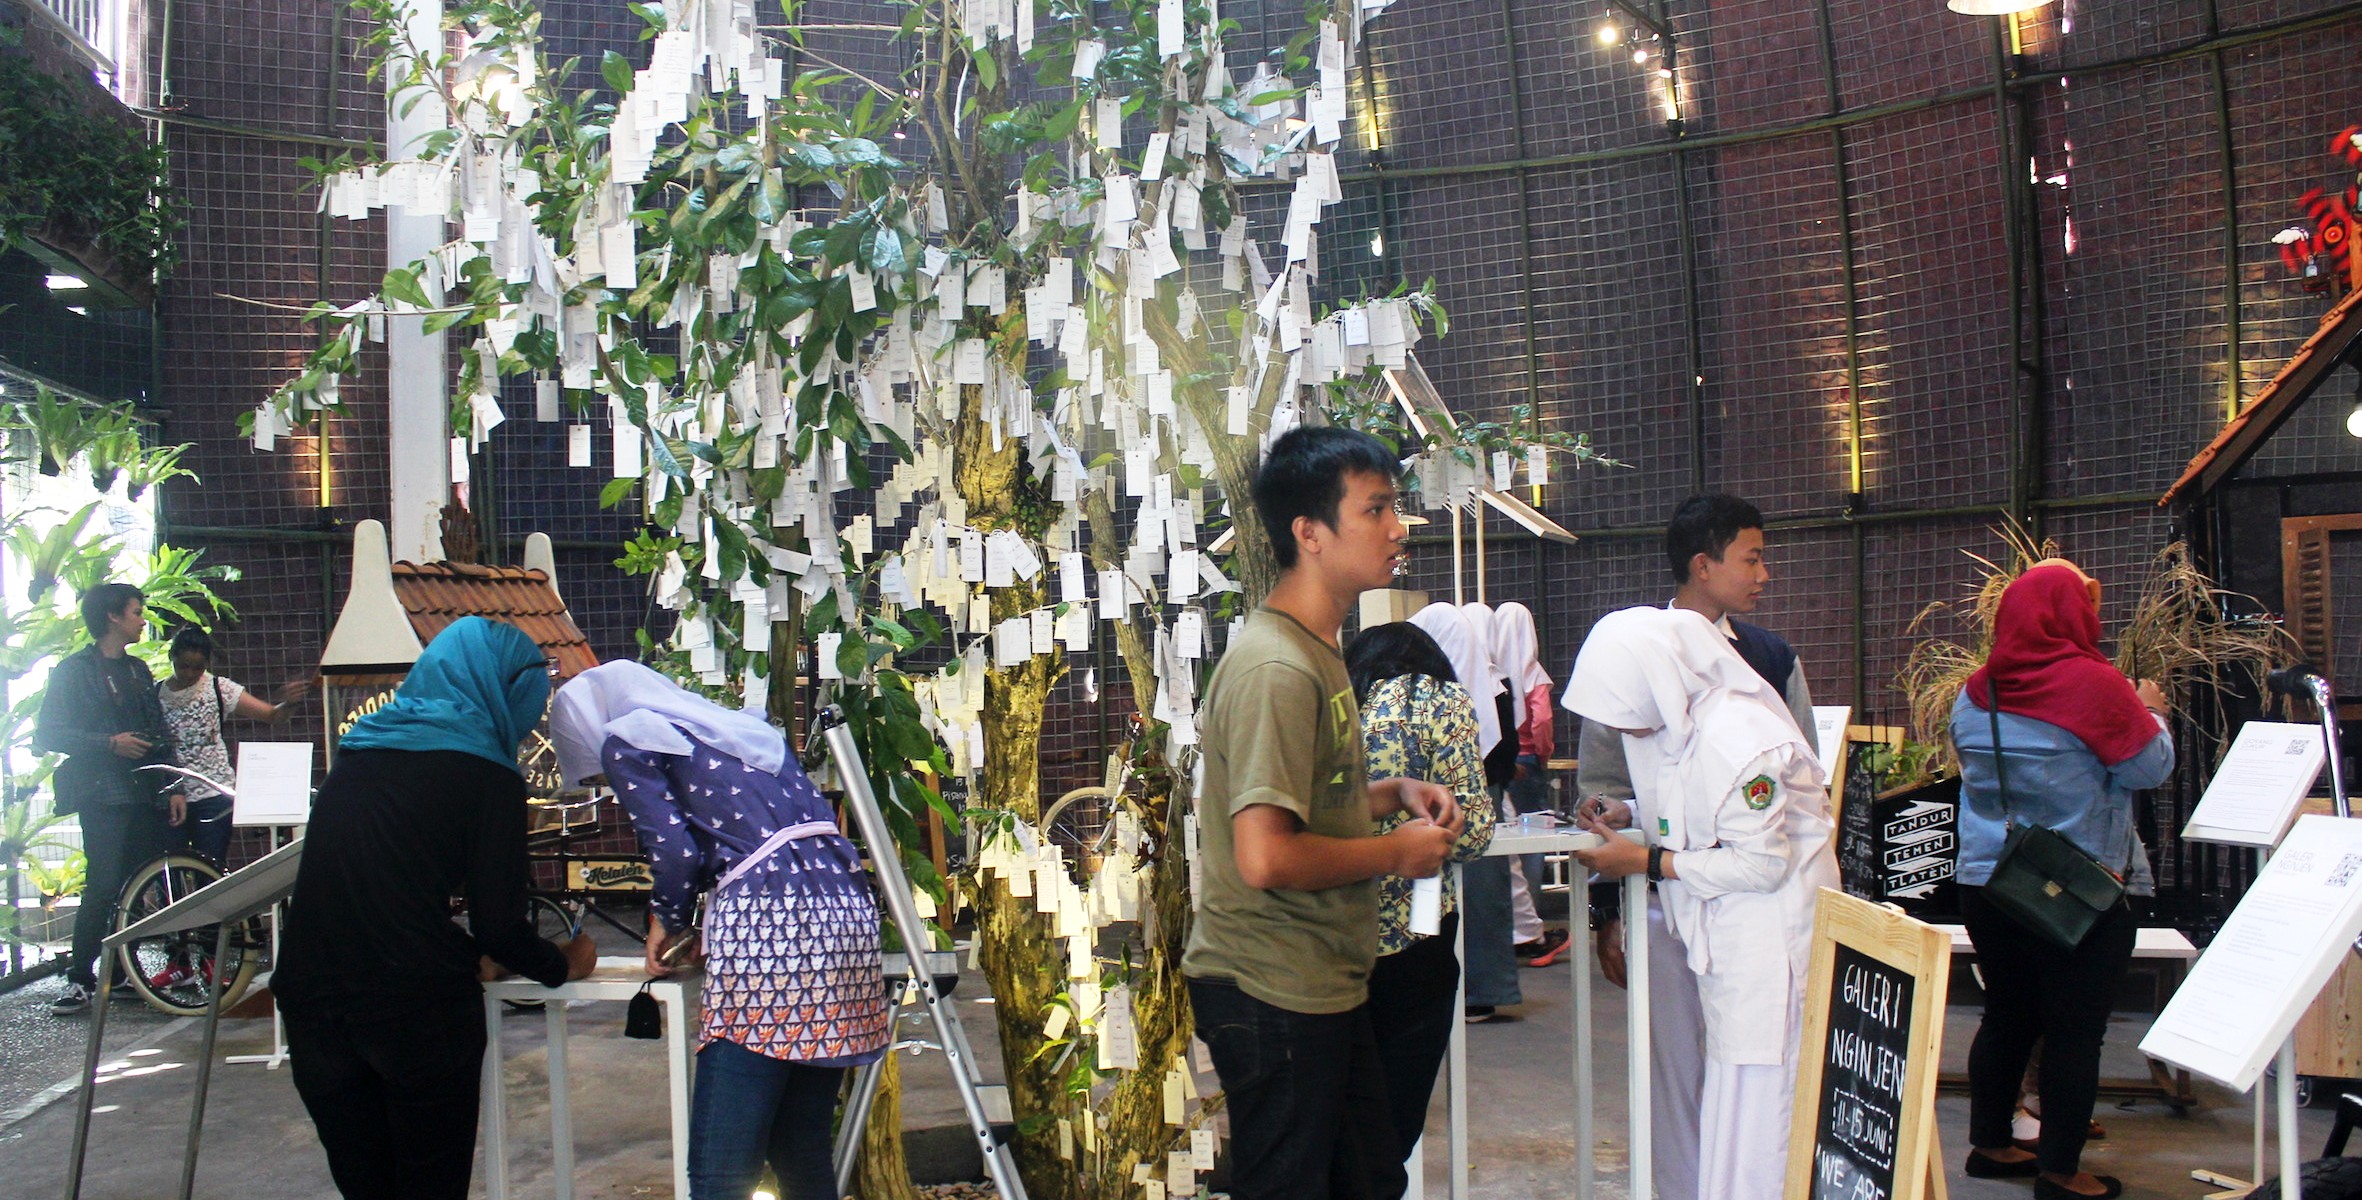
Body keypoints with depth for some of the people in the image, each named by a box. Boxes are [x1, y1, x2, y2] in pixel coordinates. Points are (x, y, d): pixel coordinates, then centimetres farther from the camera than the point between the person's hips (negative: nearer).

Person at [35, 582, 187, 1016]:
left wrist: (173, 787, 10)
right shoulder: (74, 670, 0)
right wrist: (109, 743, -16)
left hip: (148, 796, 6)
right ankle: (79, 979, -4)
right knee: (104, 887, -11)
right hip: (104, 797, -6)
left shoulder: (138, 670, 19)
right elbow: (48, 735, -6)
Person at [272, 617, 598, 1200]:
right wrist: (563, 965, 12)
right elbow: (498, 924, -6)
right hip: (417, 1007, -6)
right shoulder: (485, 773, -5)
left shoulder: (359, 751, 15)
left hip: (312, 997, 6)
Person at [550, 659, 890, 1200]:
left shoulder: (626, 742, 11)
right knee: (803, 1153, 14)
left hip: (769, 923, -8)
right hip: (848, 907, 8)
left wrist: (669, 921, 18)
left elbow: (676, 851, -2)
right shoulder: (743, 726, 30)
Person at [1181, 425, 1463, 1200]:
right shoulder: (1275, 668, -23)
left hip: (1324, 988, 10)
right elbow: (1265, 857, -30)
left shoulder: (1317, 649, 10)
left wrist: (1393, 793, 5)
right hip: (1274, 996, -10)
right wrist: (1395, 852, -16)